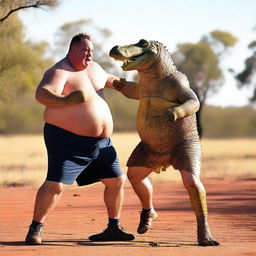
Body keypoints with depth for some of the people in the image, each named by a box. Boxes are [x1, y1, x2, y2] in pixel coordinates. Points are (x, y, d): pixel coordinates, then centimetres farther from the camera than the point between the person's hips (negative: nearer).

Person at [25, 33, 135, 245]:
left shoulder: (92, 67, 13)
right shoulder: (59, 72, -15)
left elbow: (106, 78, 38)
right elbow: (42, 94, -35)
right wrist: (66, 100, -50)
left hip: (100, 142, 8)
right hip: (68, 141, -8)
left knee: (117, 181, 9)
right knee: (56, 185, -17)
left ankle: (114, 228, 21)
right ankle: (35, 229, -5)